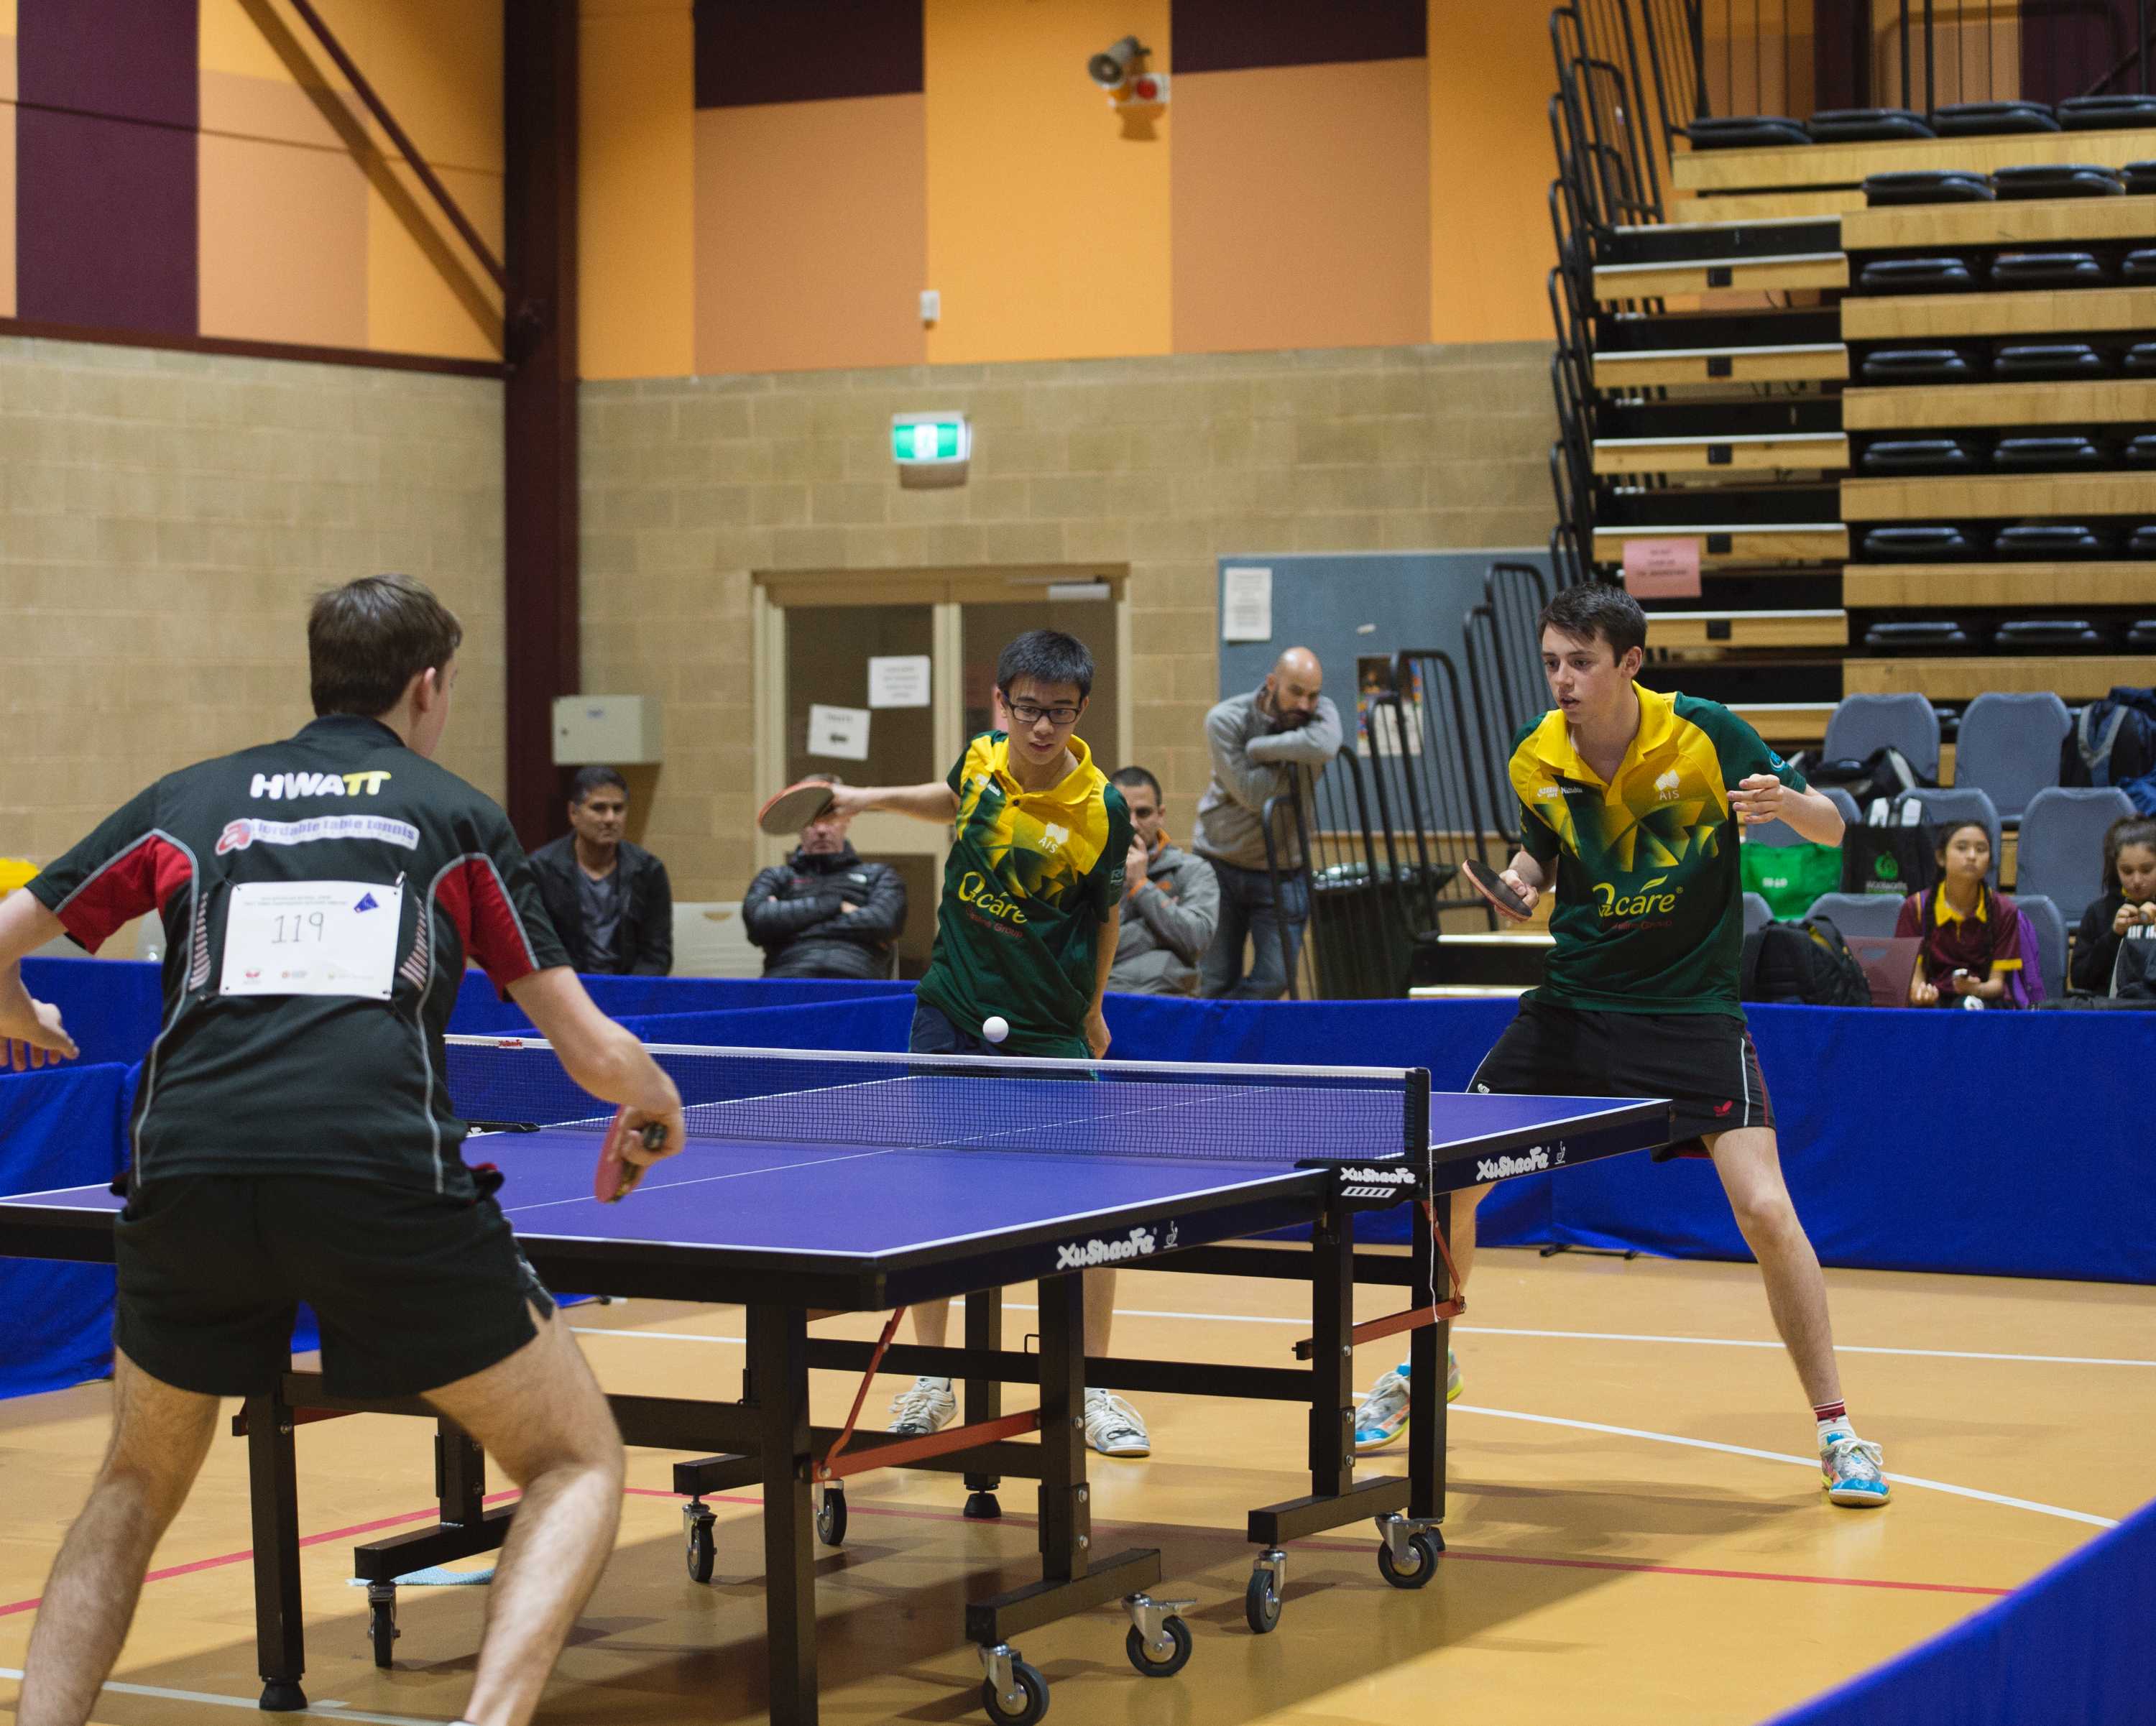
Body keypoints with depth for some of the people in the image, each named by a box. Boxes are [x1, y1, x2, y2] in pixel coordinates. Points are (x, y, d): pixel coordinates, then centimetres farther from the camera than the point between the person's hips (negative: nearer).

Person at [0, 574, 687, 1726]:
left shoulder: (191, 799, 24)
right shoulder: (456, 815, 20)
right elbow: (596, 1055, 19)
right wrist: (660, 1104, 42)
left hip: (185, 1168, 3)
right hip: (382, 1167, -2)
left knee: (136, 1487, 27)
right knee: (577, 1467, 12)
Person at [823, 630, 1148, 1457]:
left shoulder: (1101, 809, -16)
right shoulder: (982, 756, -5)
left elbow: (1105, 913, 1)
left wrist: (1090, 1011, 9)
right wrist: (871, 799, 13)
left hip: (1047, 1030, -3)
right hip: (952, 1011, 3)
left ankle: (1094, 1390, 10)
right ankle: (933, 1379, 16)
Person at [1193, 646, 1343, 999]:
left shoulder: (1321, 713, -6)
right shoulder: (1226, 720, -12)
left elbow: (1324, 746, -33)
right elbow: (1253, 794, -22)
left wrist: (1258, 748, -25)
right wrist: (1290, 752, -16)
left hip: (1282, 873, 2)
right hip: (1219, 865, -2)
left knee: (1275, 978, -5)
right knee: (1216, 984, 0)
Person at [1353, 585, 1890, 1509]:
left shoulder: (1706, 734, -14)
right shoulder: (1534, 763, -4)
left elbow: (1831, 828, -8)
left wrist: (1785, 804, -31)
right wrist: (1520, 881, -7)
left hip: (1691, 1010, -4)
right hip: (1573, 1005, 4)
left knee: (1765, 1211, -18)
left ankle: (1836, 1430, -3)